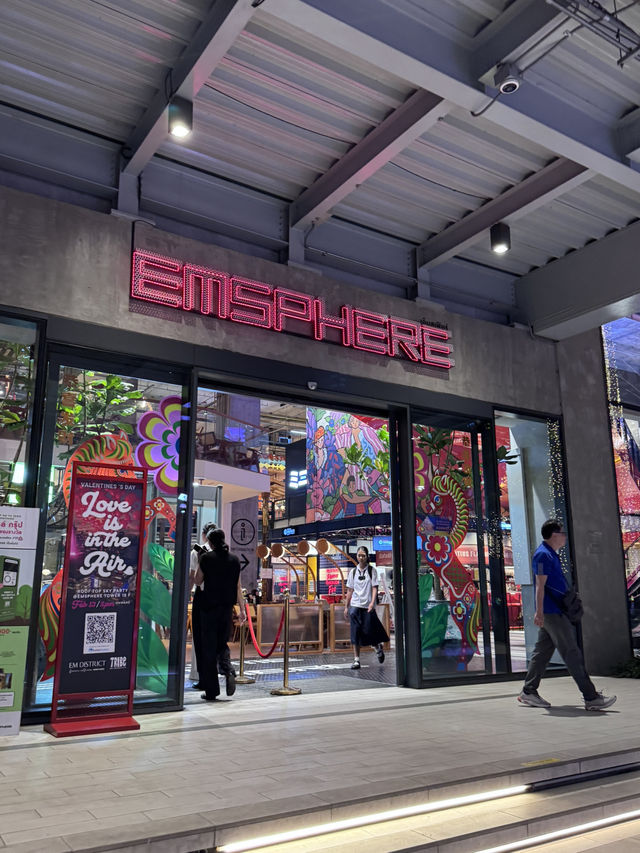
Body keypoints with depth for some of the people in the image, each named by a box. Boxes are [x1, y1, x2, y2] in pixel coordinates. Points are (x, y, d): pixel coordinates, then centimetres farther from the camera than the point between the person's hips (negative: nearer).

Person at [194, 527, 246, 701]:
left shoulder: (206, 558, -6)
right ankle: (228, 670, -9)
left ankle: (211, 691, 5)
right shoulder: (234, 559, 5)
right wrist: (242, 609, 12)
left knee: (209, 648, 3)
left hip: (209, 608, -4)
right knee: (222, 643, 18)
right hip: (227, 608, 4)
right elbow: (238, 586, 8)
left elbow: (198, 580, 4)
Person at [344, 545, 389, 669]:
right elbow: (350, 590, 11)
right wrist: (346, 607, 9)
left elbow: (374, 588, -4)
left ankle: (378, 647, 31)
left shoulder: (371, 570, 1)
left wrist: (372, 603, -18)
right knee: (355, 633, -2)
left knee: (369, 631, 0)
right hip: (355, 606, 2)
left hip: (368, 606, -2)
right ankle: (356, 659, 3)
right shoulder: (353, 571, 8)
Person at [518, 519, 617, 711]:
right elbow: (540, 585, -19)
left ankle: (528, 692, 15)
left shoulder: (550, 554, 18)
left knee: (542, 651, 10)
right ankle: (591, 697, -2)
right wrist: (539, 612, -23)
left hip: (555, 611, 10)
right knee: (572, 653, -6)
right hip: (552, 612, -10)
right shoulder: (543, 555, -14)